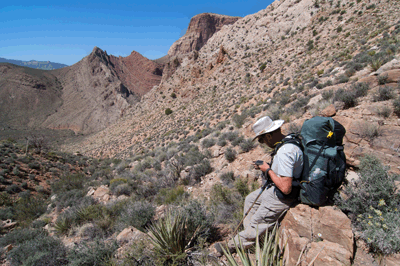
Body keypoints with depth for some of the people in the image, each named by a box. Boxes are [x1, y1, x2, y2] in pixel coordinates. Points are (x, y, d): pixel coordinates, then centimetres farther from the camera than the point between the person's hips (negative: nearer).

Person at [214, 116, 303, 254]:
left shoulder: (285, 152, -33)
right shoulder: (289, 139, -1)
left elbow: (285, 188, -33)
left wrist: (268, 170, -19)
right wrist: (265, 166, 2)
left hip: (282, 197, -10)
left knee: (257, 223, 6)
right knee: (250, 199, 22)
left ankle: (235, 244, 25)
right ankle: (249, 232, 33)